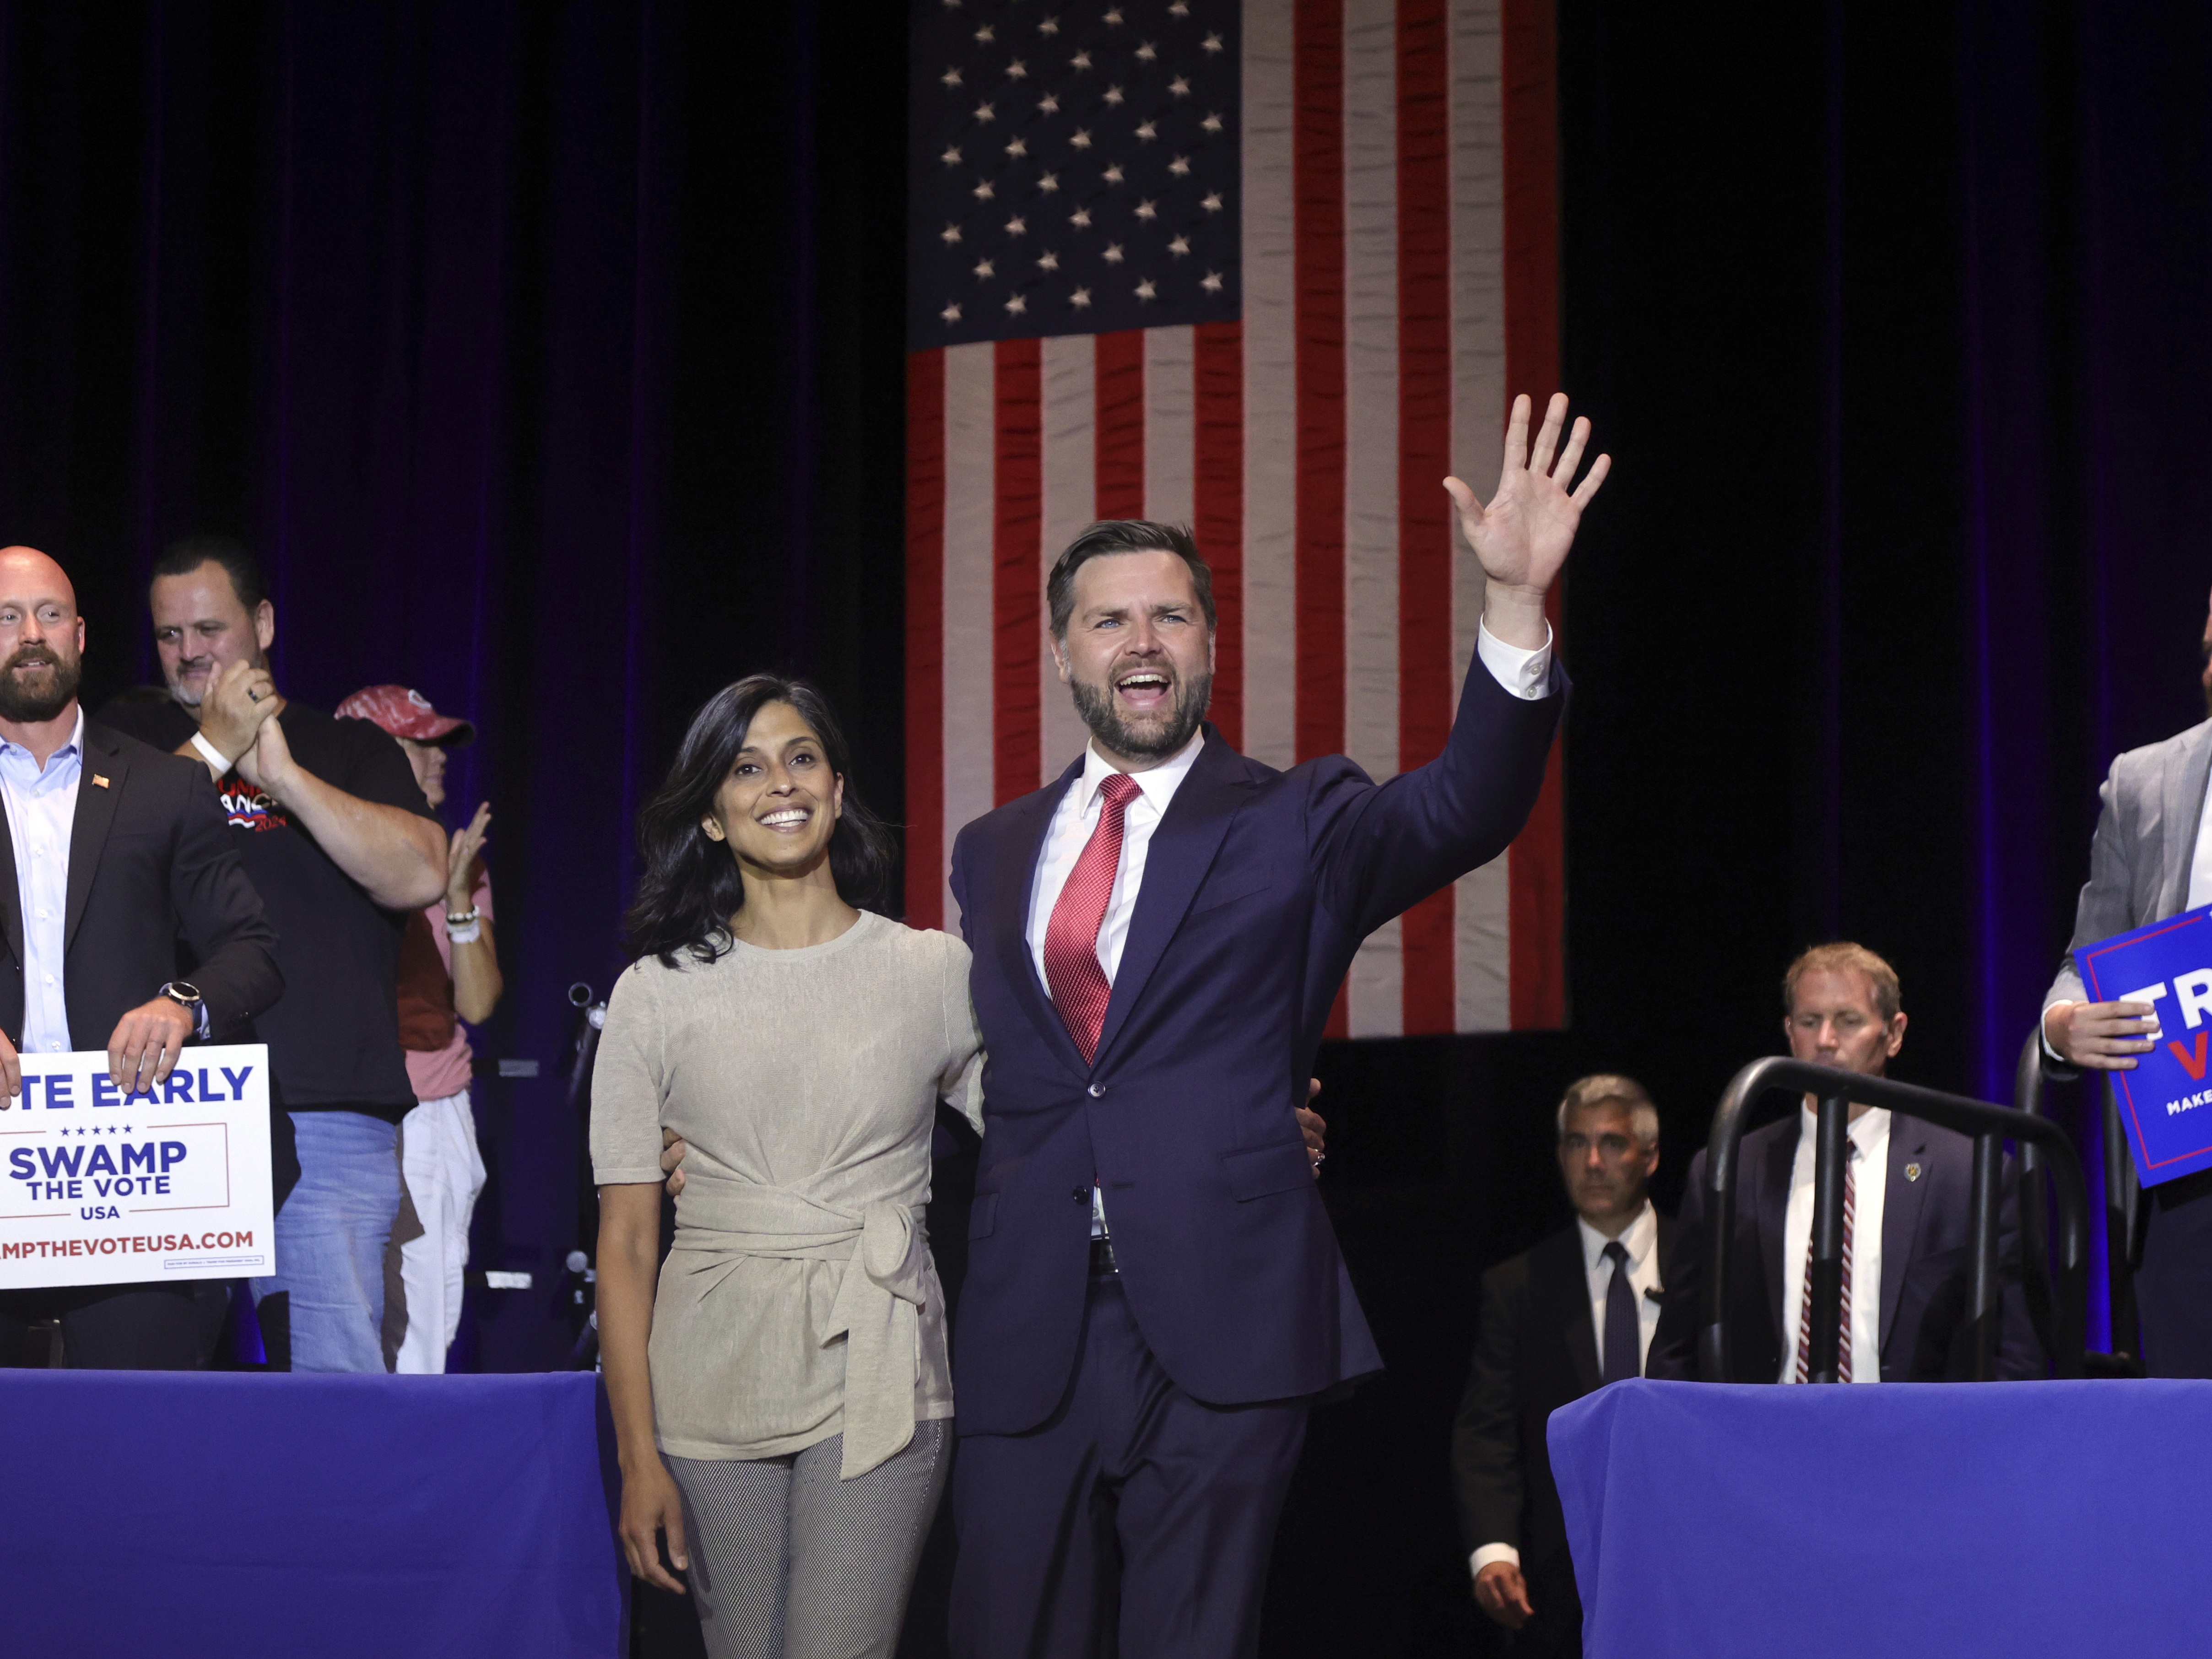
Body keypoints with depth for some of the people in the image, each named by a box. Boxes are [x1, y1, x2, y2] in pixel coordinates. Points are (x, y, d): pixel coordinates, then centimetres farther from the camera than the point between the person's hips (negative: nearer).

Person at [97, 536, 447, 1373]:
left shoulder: (353, 752, 14)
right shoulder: (128, 739, 17)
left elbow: (418, 876, -3)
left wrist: (284, 774, -8)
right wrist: (214, 748, -3)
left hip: (328, 1122, -1)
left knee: (338, 1382, -7)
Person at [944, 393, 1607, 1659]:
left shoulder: (1293, 826, 4)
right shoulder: (995, 853, 16)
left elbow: (1462, 810, -14)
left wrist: (1517, 607, -27)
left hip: (1221, 1331, -3)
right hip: (1029, 1336, 3)